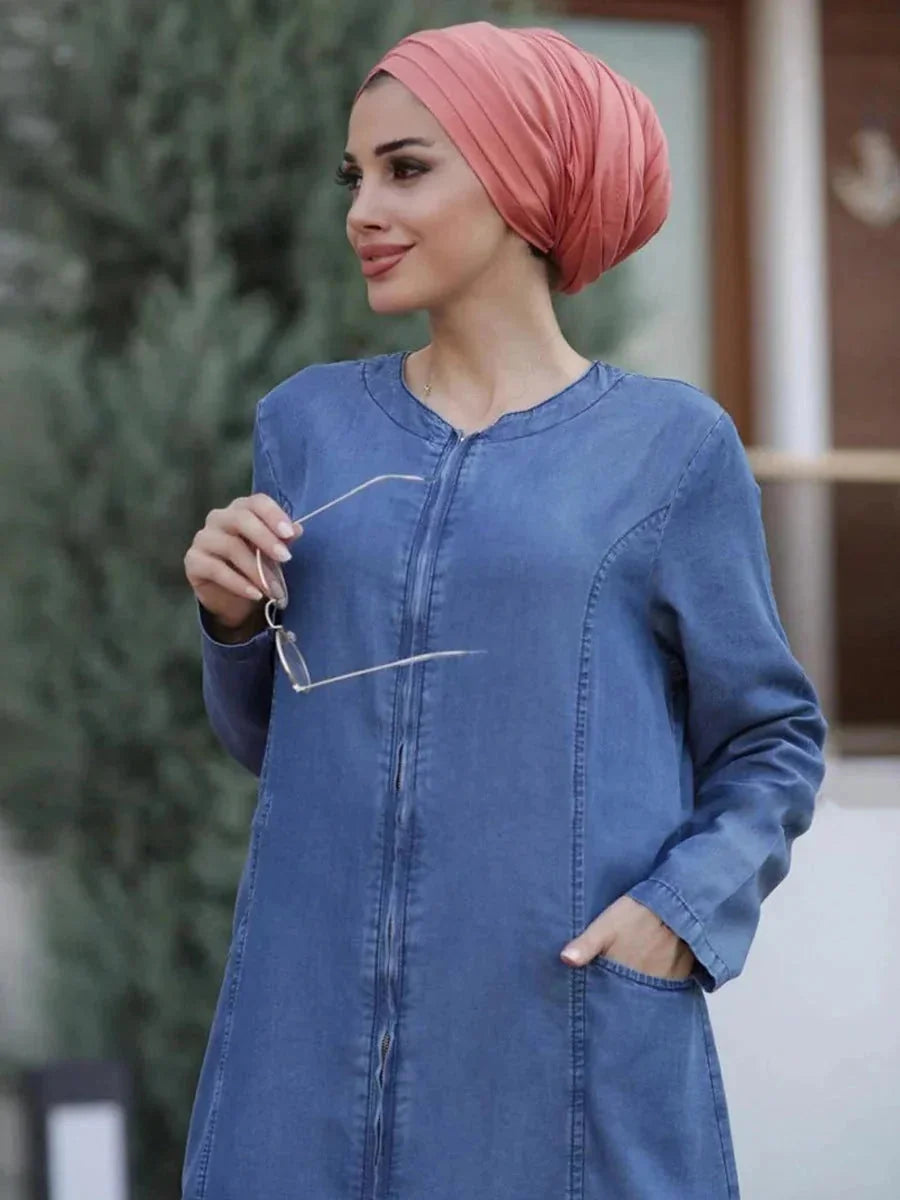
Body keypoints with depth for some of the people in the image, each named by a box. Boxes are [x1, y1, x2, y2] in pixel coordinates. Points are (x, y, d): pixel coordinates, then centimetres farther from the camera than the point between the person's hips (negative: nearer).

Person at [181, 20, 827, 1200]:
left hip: (569, 1035, -3)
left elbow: (771, 741, 5)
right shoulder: (310, 422, 6)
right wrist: (234, 622, -3)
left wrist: (682, 911, -11)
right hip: (316, 1022, 3)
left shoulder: (667, 443, -3)